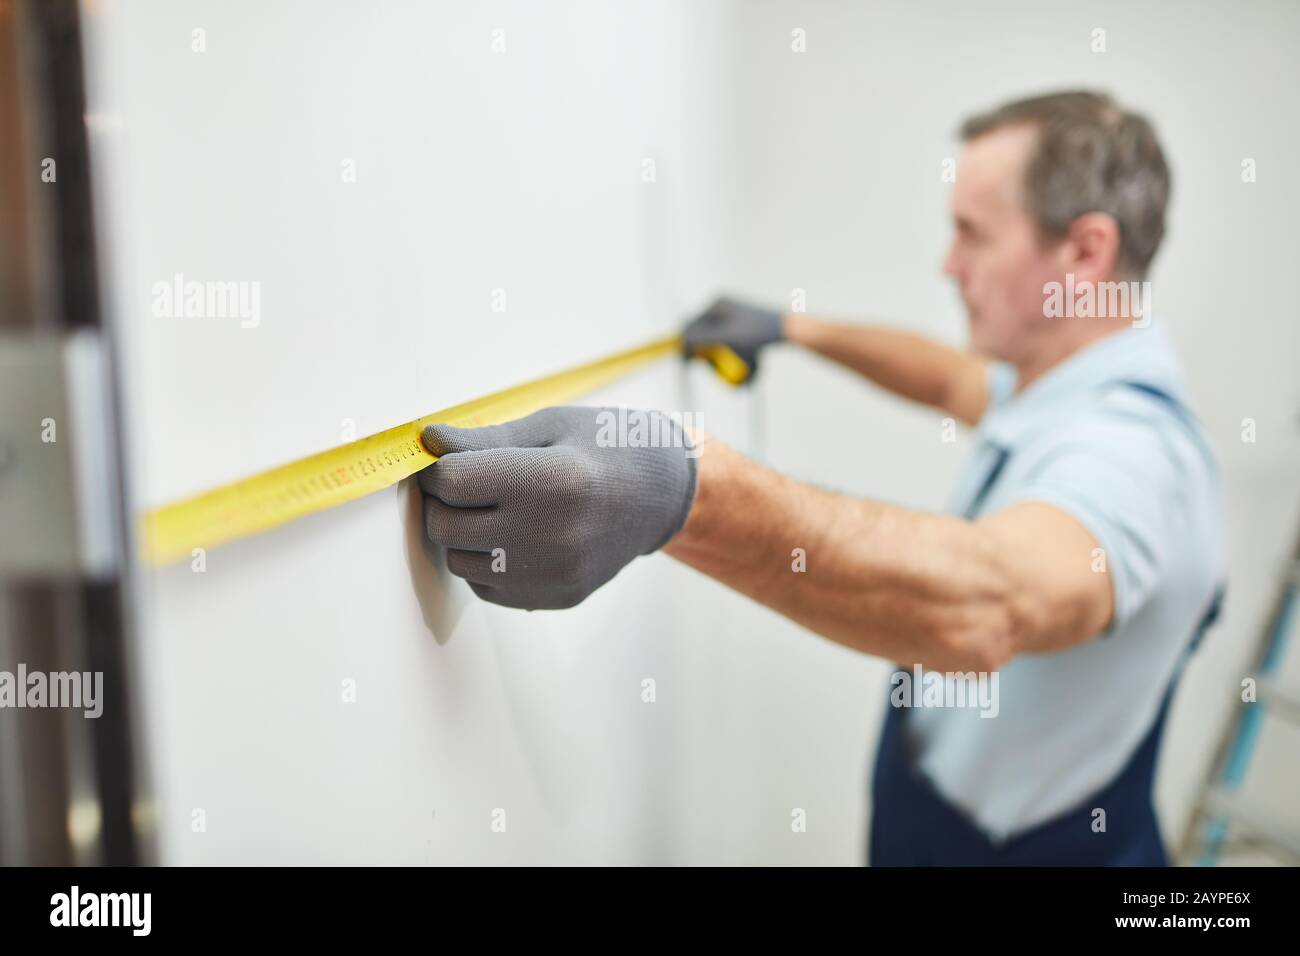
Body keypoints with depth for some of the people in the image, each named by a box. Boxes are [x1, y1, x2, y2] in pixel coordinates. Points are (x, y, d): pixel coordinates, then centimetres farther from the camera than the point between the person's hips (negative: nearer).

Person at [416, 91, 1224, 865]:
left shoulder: (1127, 447, -32)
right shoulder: (1068, 393, 0)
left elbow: (983, 606, -52)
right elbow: (956, 380, 22)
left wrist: (690, 489, -65)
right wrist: (797, 329, 22)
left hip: (1023, 844, -9)